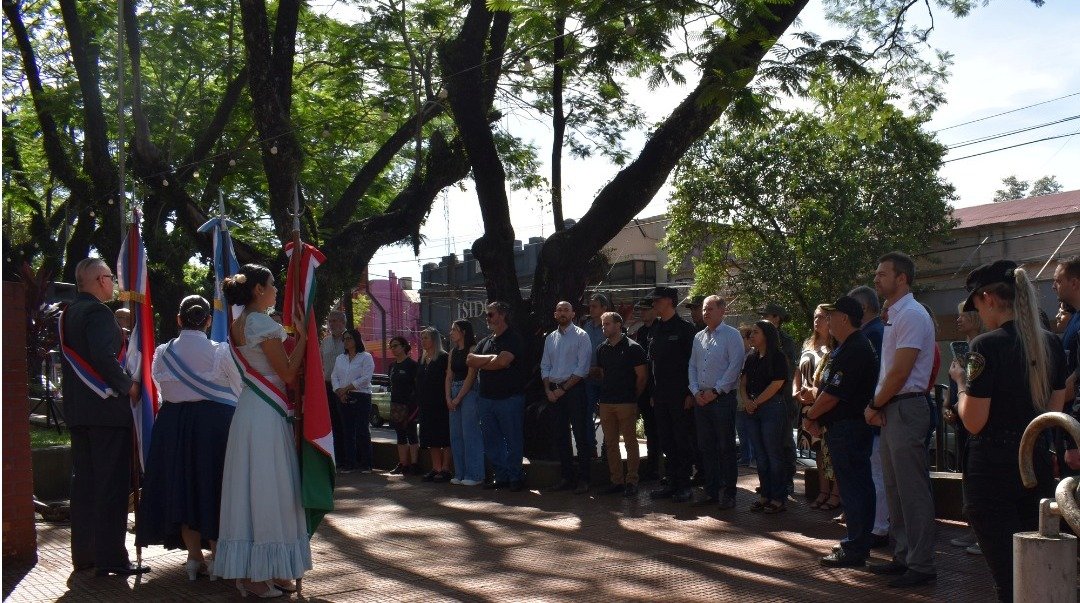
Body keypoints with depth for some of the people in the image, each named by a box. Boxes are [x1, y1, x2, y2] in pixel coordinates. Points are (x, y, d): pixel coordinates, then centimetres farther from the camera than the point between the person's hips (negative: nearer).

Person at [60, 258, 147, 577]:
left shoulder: (68, 314, 16)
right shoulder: (97, 312, -13)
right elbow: (104, 357, -24)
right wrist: (128, 386, -12)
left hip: (77, 410, 9)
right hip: (107, 407, -9)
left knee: (84, 482, 13)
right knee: (112, 483, -5)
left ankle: (84, 554, 20)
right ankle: (110, 557, -4)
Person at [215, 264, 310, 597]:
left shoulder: (238, 325, 13)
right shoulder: (263, 324, -14)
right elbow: (288, 373, -12)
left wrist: (295, 334, 15)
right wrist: (302, 335, -6)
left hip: (249, 408, 9)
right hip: (267, 415, -9)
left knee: (249, 488, 12)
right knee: (267, 489, -2)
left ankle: (248, 571, 20)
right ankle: (258, 573, 5)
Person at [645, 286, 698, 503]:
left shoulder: (684, 328, -7)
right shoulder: (655, 329, 13)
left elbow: (693, 362, -9)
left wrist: (690, 393, -13)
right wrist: (653, 393, 11)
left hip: (680, 396, -7)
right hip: (660, 395, 7)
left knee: (682, 441, 0)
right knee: (666, 442, 10)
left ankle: (684, 484, 6)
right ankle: (672, 482, 17)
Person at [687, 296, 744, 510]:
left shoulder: (731, 335, -5)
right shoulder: (699, 337, 14)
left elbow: (735, 367, -13)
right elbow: (692, 366, 15)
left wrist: (714, 392, -14)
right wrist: (696, 391, 0)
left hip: (723, 399, -6)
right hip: (701, 401, 6)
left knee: (726, 448, -2)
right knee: (706, 447, 9)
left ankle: (729, 494, 5)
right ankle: (711, 492, 17)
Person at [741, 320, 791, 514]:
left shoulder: (778, 357, -8)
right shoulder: (752, 359, 14)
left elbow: (776, 385, -14)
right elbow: (743, 382, 12)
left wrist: (756, 402, -11)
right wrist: (747, 400, -5)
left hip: (772, 408, -7)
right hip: (754, 411, 7)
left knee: (774, 455, -4)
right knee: (761, 456, 11)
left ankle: (779, 498, 2)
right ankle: (766, 495, 17)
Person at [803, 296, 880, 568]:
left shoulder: (855, 350, -18)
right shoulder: (845, 348, 16)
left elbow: (833, 395, -21)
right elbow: (826, 389, 18)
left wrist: (810, 416, -7)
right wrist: (815, 414, 4)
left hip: (848, 430, -11)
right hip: (844, 427, 11)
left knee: (853, 487, -5)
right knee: (858, 487, 14)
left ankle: (855, 549, 0)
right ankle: (858, 543, 23)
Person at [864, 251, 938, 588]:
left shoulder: (911, 315, -13)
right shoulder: (893, 315, 16)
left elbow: (899, 372, -17)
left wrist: (874, 405, -8)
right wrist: (878, 406, 4)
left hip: (906, 408, -10)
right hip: (890, 409, 10)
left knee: (913, 490, -5)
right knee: (895, 488, 15)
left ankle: (921, 565, 2)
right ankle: (904, 556, 24)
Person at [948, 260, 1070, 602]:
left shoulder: (987, 346, -16)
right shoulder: (1051, 345, 4)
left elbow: (973, 422, -16)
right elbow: (1054, 410, 13)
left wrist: (962, 381, -1)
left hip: (993, 468, -7)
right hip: (1038, 465, 7)